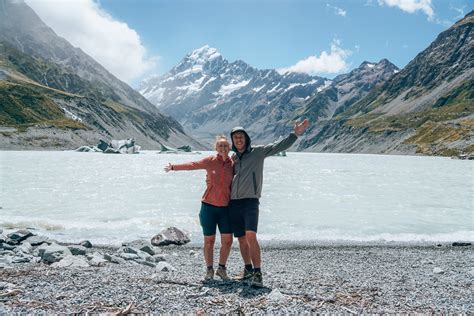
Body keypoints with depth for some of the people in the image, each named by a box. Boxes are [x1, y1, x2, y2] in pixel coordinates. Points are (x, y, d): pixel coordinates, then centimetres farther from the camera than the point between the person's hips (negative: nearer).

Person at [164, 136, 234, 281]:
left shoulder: (233, 164, 3)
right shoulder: (210, 161, -3)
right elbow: (192, 165, -2)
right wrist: (174, 167, -5)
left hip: (225, 207, 2)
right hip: (209, 205, -2)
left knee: (227, 240, 1)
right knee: (209, 240, 6)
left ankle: (221, 268, 22)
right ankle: (209, 270, 22)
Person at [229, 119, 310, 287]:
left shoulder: (258, 152, 0)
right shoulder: (233, 158, 16)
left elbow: (278, 146, -12)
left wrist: (295, 134, -22)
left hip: (250, 202, -5)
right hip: (234, 203, 5)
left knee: (251, 236, -20)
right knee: (242, 239, 11)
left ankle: (258, 273, -12)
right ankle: (248, 269, 26)